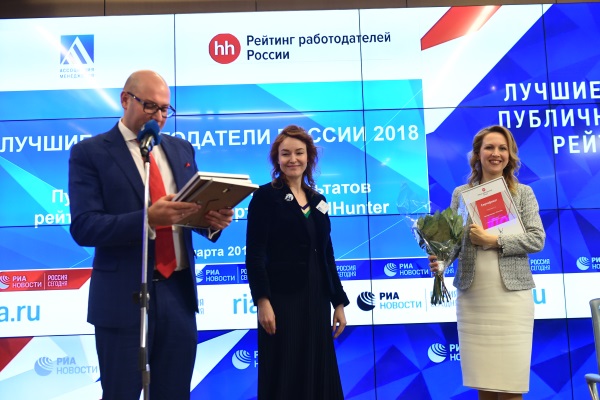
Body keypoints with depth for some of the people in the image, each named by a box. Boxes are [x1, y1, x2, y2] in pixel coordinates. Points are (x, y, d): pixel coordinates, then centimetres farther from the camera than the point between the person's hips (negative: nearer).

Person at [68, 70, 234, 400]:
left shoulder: (181, 149, 11)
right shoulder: (90, 152, -4)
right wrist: (147, 218, -29)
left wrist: (213, 221, -10)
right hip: (124, 296, -4)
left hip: (178, 292, 5)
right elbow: (83, 227, -14)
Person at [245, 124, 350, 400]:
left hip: (317, 300, 6)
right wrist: (262, 300, -18)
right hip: (282, 300, -6)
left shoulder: (317, 200, 14)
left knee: (319, 373, 10)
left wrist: (339, 302, 11)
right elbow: (254, 254, -9)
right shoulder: (265, 196, -3)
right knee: (284, 376, 0)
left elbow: (327, 255, 14)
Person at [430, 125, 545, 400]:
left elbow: (537, 239, -2)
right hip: (472, 295, 2)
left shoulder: (523, 193, 7)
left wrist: (494, 240, -13)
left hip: (511, 294, -1)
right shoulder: (461, 193, 9)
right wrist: (439, 259, -17)